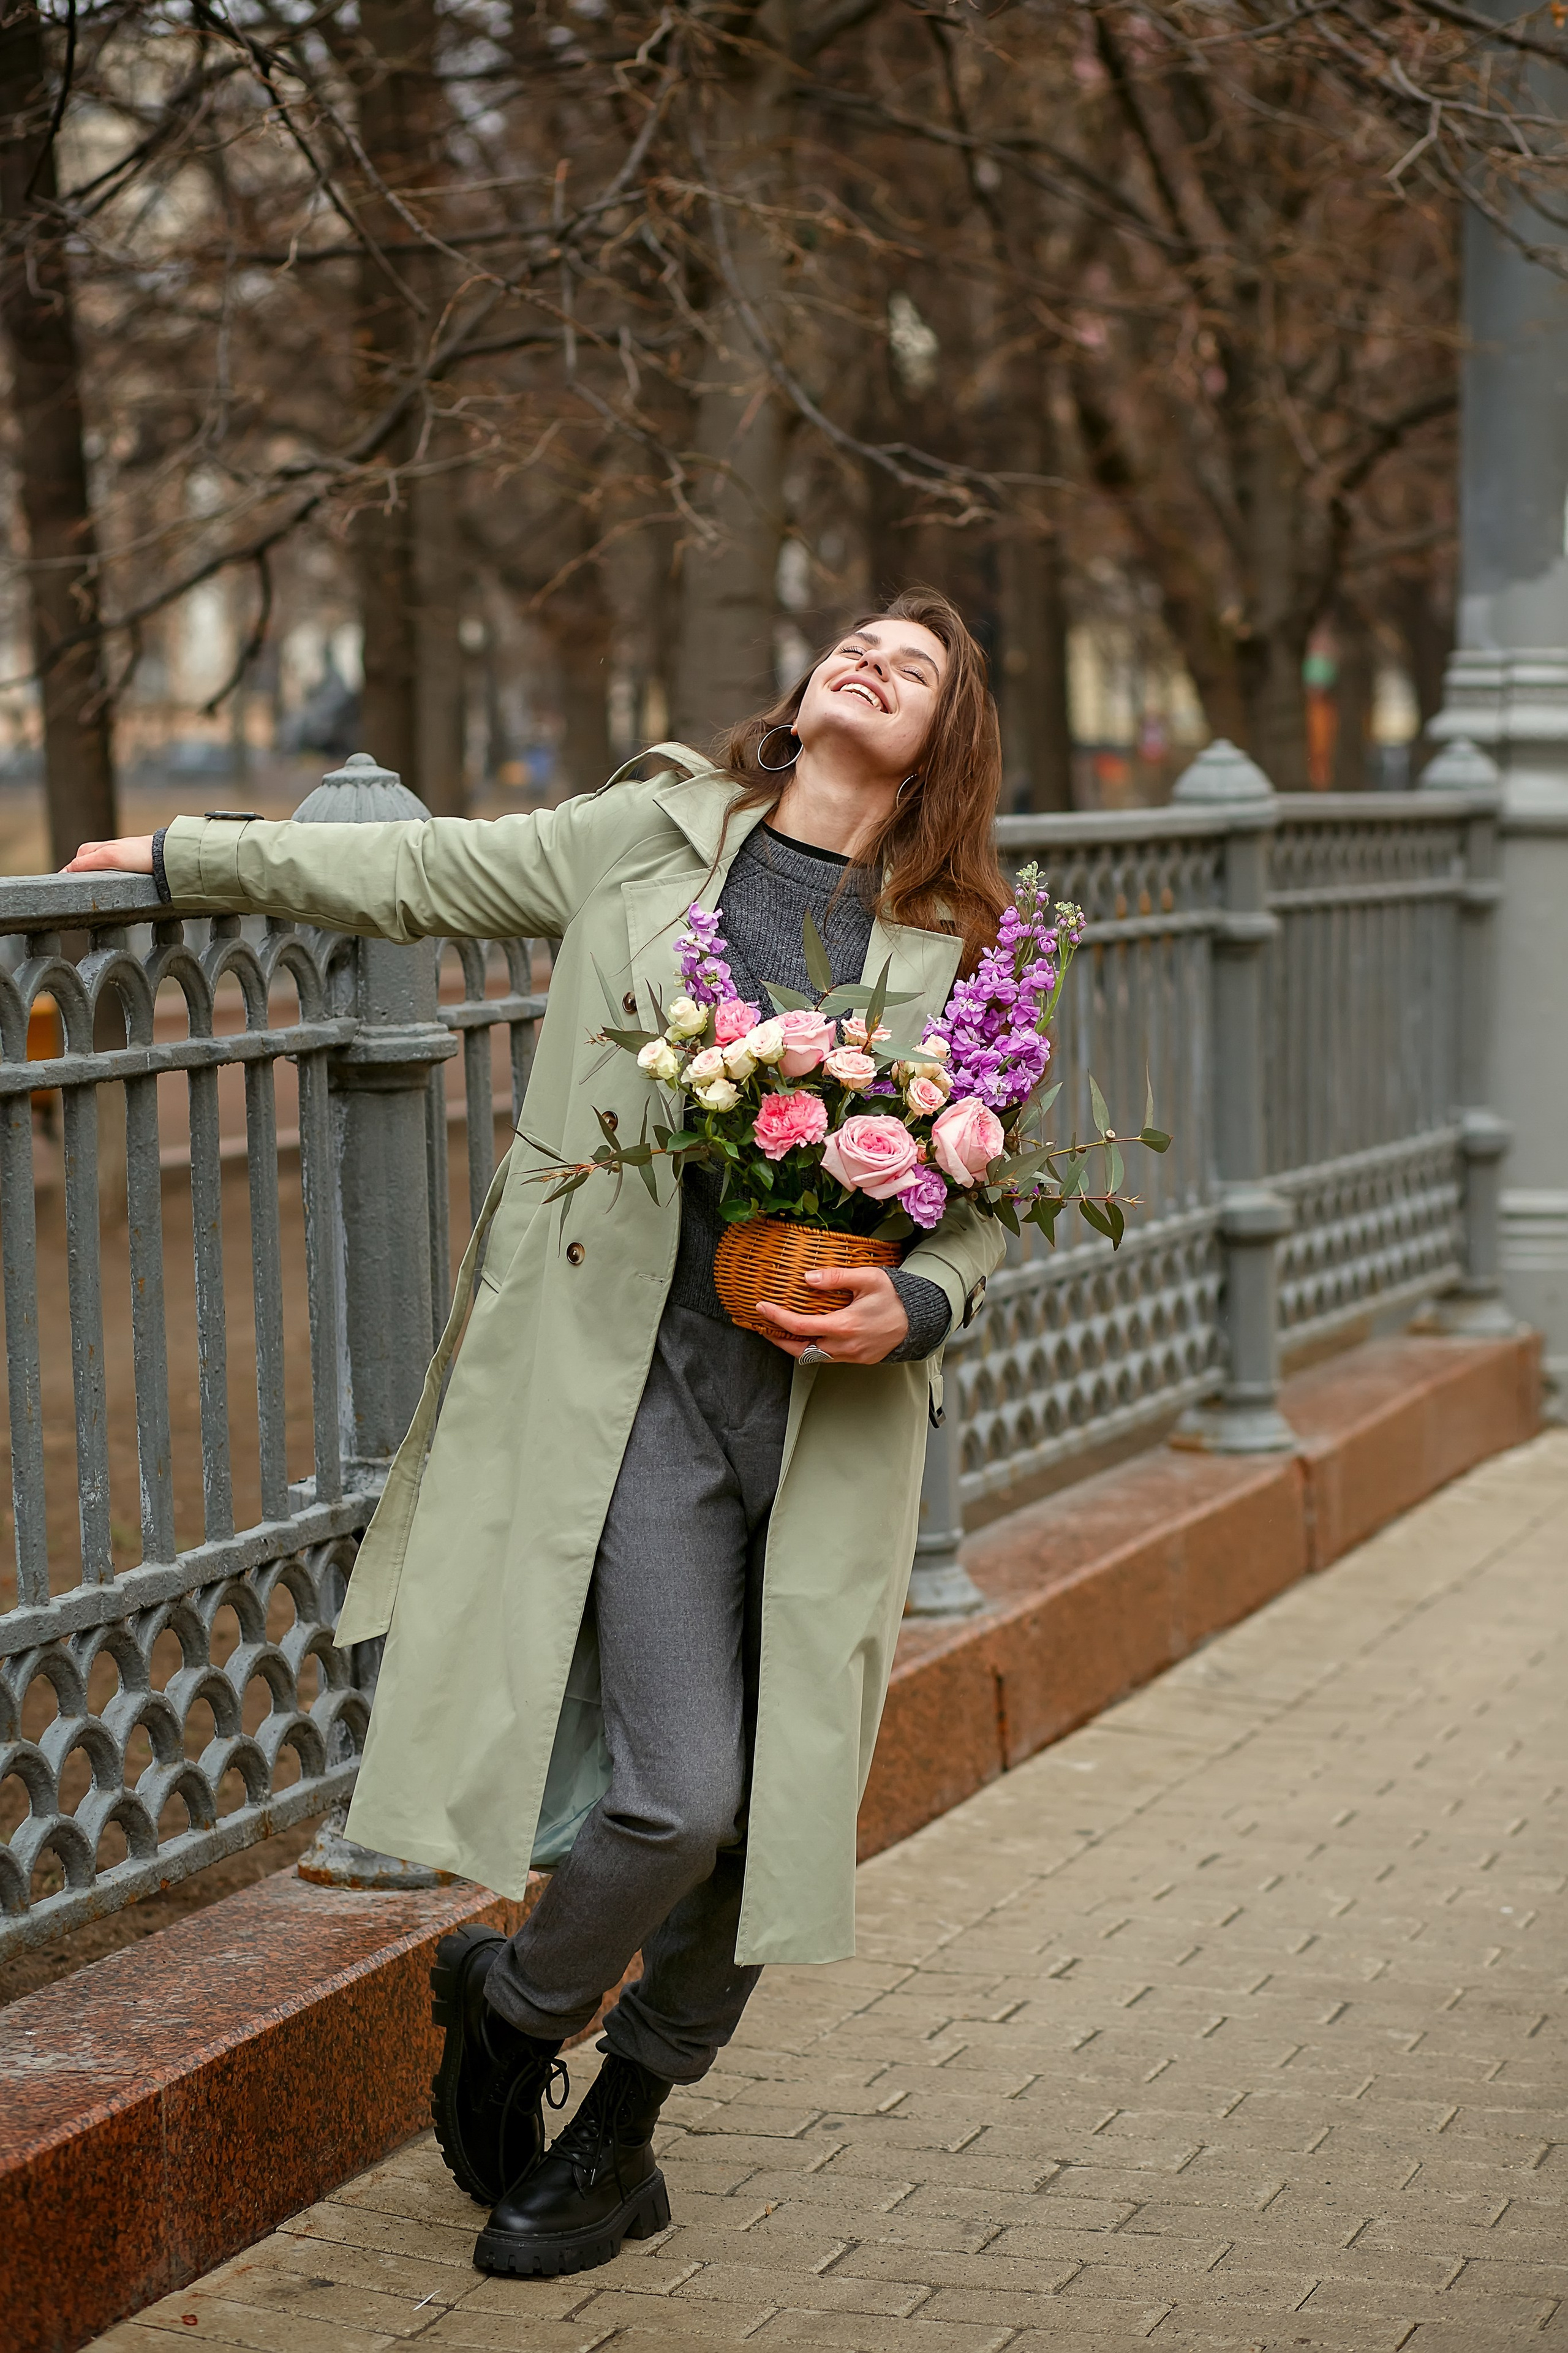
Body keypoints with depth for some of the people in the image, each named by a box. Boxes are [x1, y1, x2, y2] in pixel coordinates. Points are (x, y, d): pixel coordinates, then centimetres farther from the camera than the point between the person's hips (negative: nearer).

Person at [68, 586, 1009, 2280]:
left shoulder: (962, 944, 8)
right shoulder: (650, 834, 5)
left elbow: (989, 1192, 12)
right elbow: (408, 875, 16)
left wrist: (914, 1305, -8)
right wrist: (181, 857, 25)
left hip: (837, 1408, 3)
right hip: (636, 1374, -2)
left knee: (775, 1814, 5)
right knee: (676, 1792, -13)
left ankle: (617, 2136, 27)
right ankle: (515, 2000, 20)